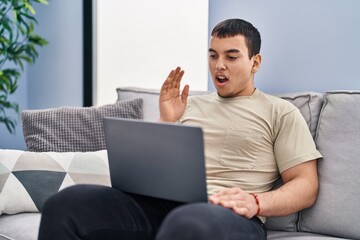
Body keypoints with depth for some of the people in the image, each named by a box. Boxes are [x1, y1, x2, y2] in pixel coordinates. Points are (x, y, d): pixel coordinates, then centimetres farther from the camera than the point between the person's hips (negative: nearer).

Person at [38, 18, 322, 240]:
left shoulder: (280, 112, 13)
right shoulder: (192, 104, 27)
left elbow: (306, 186, 4)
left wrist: (256, 202, -15)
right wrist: (167, 123, 11)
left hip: (229, 215, -5)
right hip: (163, 204, 5)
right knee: (65, 204, -22)